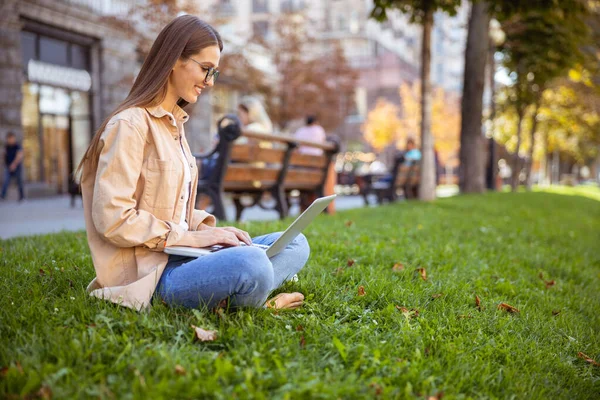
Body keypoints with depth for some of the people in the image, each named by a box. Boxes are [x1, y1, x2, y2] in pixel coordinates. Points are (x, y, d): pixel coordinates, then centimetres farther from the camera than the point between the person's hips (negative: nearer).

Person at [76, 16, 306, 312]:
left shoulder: (175, 124, 18)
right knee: (251, 264, -36)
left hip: (179, 255, 10)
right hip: (147, 271, -10)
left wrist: (209, 230, 3)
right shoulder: (131, 124, -10)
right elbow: (112, 219, -17)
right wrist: (190, 237, -14)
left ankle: (227, 297, -18)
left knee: (295, 244, 1)